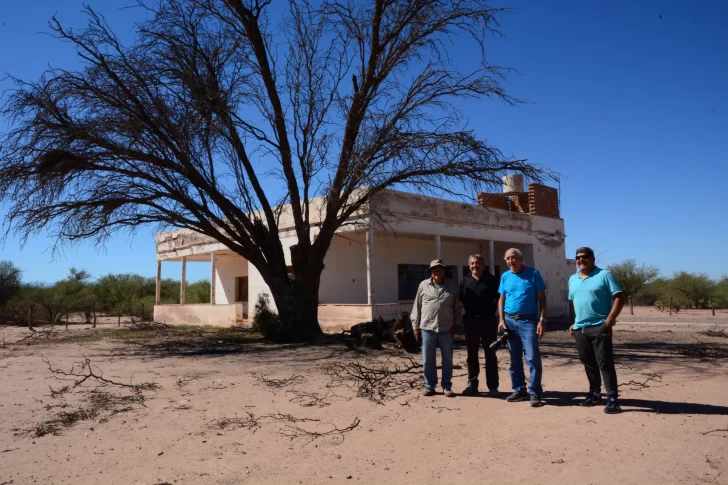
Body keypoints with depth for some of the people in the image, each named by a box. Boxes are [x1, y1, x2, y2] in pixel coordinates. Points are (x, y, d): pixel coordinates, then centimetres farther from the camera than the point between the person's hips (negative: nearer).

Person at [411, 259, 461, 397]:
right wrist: (416, 326, 2)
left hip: (446, 329, 1)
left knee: (447, 359, 7)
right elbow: (417, 307, 5)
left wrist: (456, 324, 1)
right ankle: (429, 385, 18)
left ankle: (447, 386, 17)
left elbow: (456, 307, 8)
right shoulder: (423, 285, 4)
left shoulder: (452, 286, 6)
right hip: (427, 328, 0)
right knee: (428, 360, 6)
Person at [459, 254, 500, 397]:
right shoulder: (465, 281, 8)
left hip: (488, 320, -3)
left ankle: (492, 386, 7)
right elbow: (461, 299, 13)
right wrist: (469, 310, 3)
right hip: (471, 321, 3)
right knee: (472, 354, 8)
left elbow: (499, 298, 3)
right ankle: (472, 384, 16)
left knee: (490, 354, 2)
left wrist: (492, 310, -6)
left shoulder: (492, 280, 1)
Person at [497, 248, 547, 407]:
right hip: (510, 320, 4)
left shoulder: (533, 273, -3)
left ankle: (535, 393, 1)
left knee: (533, 358, -9)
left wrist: (542, 320, -10)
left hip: (528, 320, -4)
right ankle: (519, 390, 21)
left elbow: (541, 298, -3)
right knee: (515, 359, 10)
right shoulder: (505, 276, 8)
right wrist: (502, 320, 2)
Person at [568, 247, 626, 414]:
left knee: (605, 363, -6)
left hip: (599, 327, -6)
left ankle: (612, 399, -1)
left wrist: (609, 320, -15)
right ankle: (595, 394, 24)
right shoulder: (573, 279, 15)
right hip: (579, 328, 6)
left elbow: (619, 298, -9)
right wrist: (572, 323, 14)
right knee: (588, 363, 13)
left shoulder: (604, 275, -5)